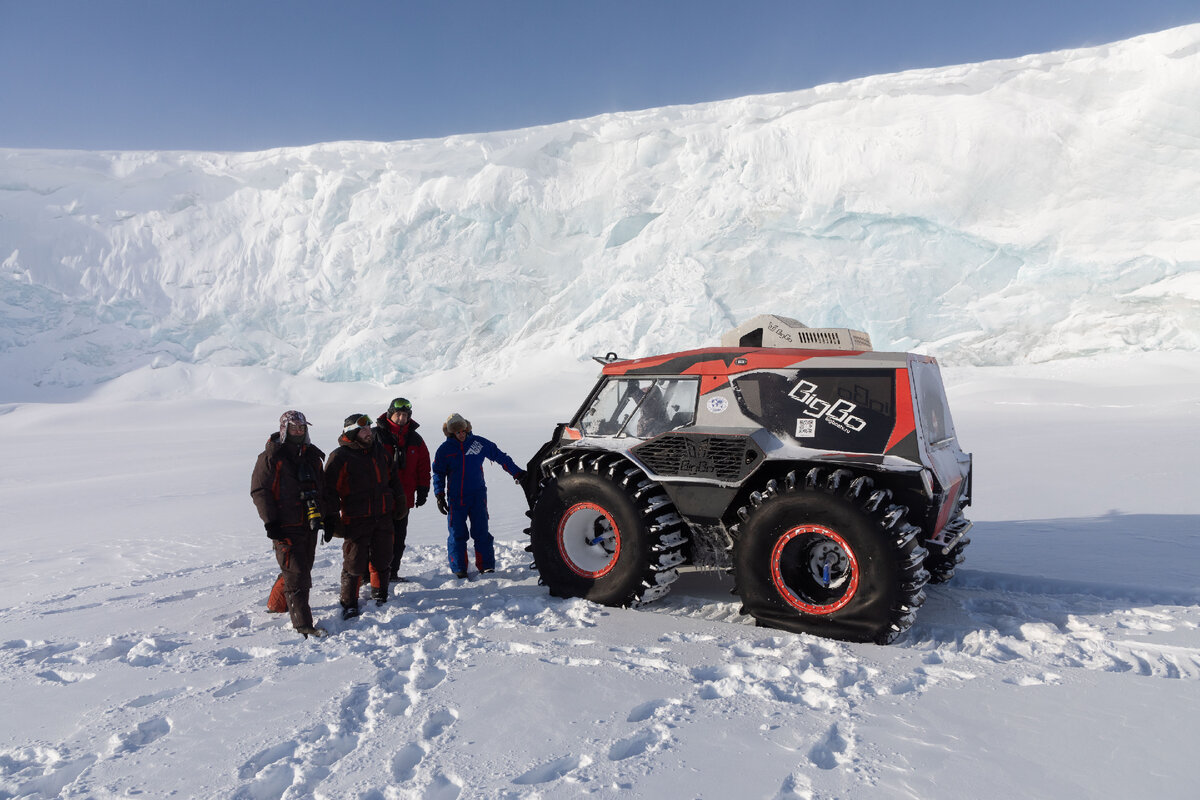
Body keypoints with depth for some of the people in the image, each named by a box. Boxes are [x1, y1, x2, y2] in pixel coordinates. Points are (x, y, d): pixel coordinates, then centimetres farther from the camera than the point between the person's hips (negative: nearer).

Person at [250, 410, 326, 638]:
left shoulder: (312, 456, 13)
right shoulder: (271, 457, -7)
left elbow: (321, 488, 22)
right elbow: (259, 490, -9)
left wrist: (321, 515, 17)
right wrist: (270, 521, -13)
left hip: (309, 525, 7)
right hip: (285, 526, -7)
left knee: (302, 567, 17)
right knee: (296, 573, -9)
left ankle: (276, 604, 39)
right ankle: (302, 623, -5)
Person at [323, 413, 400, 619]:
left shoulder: (379, 451, 9)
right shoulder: (340, 457, -10)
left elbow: (392, 477, 21)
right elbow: (330, 490, -10)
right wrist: (331, 519, -13)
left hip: (383, 517, 5)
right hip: (356, 519, -5)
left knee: (382, 558, 12)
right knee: (355, 563, -2)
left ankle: (380, 593, 30)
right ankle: (349, 603, 12)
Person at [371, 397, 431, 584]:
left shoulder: (415, 439, 9)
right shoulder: (376, 435, -4)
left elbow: (423, 466, 14)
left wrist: (423, 490, 9)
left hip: (403, 498, 5)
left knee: (399, 537, 10)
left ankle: (392, 573, 19)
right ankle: (375, 574, 2)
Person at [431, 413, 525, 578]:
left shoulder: (478, 442, 3)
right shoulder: (445, 449, 4)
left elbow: (500, 456, 10)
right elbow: (438, 473, 10)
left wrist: (517, 473, 9)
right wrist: (439, 495, 0)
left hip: (478, 496, 0)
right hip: (455, 497, 0)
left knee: (481, 532, -3)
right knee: (457, 534, 0)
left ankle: (486, 566, 5)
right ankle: (458, 568, 11)